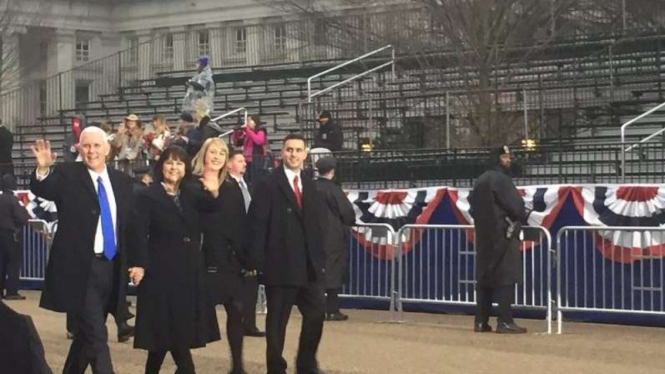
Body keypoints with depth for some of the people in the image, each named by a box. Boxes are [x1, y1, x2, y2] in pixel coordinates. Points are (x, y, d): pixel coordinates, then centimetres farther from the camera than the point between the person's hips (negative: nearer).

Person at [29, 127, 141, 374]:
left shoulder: (122, 181, 10)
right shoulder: (67, 175, -5)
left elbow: (132, 225, 13)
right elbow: (42, 190, -24)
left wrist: (135, 261, 7)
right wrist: (43, 169, -45)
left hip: (112, 268, 5)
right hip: (80, 269, -5)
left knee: (87, 334, 16)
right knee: (96, 337, -8)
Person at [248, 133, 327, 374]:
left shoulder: (310, 187, 14)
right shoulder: (267, 186, -5)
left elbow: (316, 225, 16)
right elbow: (257, 226, -8)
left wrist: (320, 258, 9)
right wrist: (258, 263, -14)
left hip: (309, 267, 5)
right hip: (280, 266, -5)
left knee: (316, 313, 3)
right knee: (277, 322, 3)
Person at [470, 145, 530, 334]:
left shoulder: (480, 181, 16)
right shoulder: (501, 179, -12)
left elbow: (474, 208, 18)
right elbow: (515, 205, -16)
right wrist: (523, 216, 3)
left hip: (484, 235, 9)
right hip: (503, 234, -9)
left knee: (484, 278, 9)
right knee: (506, 278, -8)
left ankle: (481, 322, 10)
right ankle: (505, 322, -12)